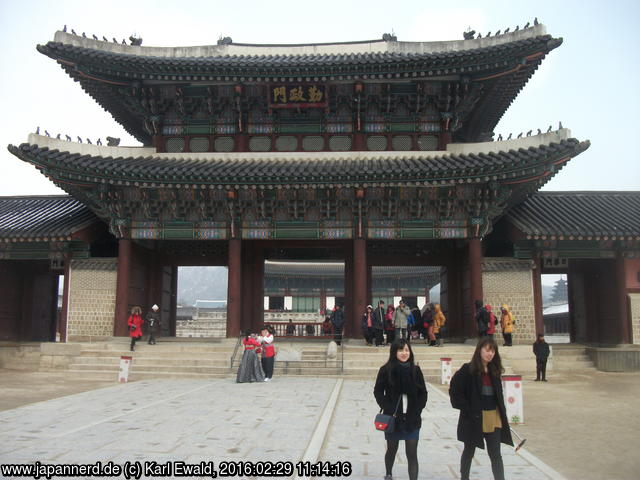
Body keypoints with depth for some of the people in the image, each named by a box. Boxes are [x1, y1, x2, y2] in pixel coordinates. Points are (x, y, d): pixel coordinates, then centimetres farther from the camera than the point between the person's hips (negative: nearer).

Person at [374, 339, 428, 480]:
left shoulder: (416, 370, -1)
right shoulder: (386, 370, -7)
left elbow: (423, 393, 5)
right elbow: (378, 392, -2)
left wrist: (416, 411, -5)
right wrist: (388, 409, -12)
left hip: (412, 419, 0)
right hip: (393, 418, 0)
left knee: (412, 454, -2)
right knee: (392, 449, 18)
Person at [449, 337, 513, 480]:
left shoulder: (494, 371, 6)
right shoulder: (468, 370, -11)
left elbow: (498, 393, 14)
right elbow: (454, 390, -13)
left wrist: (502, 414, 9)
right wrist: (467, 409, -16)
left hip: (493, 418, 4)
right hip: (474, 418, -4)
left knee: (495, 454, 2)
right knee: (469, 452, 14)